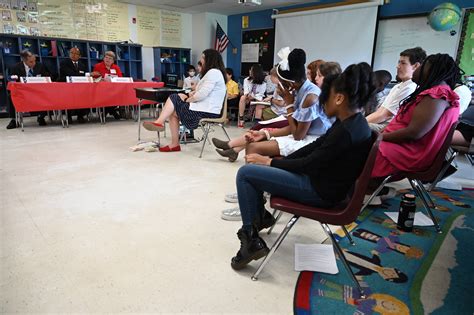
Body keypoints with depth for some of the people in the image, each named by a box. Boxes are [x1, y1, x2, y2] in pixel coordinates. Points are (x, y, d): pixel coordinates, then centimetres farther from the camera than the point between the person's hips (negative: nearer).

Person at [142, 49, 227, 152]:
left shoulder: (213, 72, -14)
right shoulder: (214, 72, 21)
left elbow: (202, 94, -22)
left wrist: (188, 100, -6)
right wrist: (195, 92, 5)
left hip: (206, 111, -10)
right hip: (206, 108, 10)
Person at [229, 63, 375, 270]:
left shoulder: (347, 131, -27)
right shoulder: (350, 122, 3)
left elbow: (308, 164, -21)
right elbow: (315, 146, 7)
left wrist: (269, 162, -8)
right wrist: (275, 162, 1)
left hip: (320, 191, -9)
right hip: (318, 178, 9)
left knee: (245, 173, -11)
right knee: (253, 166, 13)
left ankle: (251, 241, -2)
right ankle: (259, 215, 27)